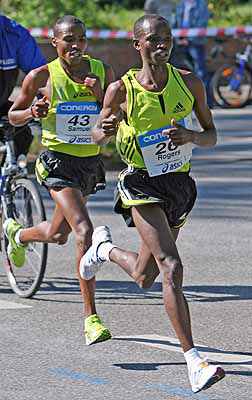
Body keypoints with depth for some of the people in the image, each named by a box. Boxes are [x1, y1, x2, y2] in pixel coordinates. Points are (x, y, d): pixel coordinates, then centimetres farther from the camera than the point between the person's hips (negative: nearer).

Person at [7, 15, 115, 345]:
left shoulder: (102, 71, -1)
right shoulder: (41, 77, -10)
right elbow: (13, 116, 3)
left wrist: (100, 95, -16)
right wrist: (32, 111, -18)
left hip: (90, 162, 5)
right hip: (57, 162, -5)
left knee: (58, 235, 22)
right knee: (84, 231, -22)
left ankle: (18, 235, 57)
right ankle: (91, 319, -20)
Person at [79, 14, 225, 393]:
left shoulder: (189, 83, -3)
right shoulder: (121, 89, -10)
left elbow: (212, 136, 4)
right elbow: (97, 137, 4)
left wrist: (190, 136, -19)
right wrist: (106, 129, -21)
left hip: (180, 183, 4)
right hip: (143, 184, -4)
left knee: (144, 278, 19)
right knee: (172, 269, -22)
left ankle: (105, 248, 53)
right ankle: (194, 362, -23)